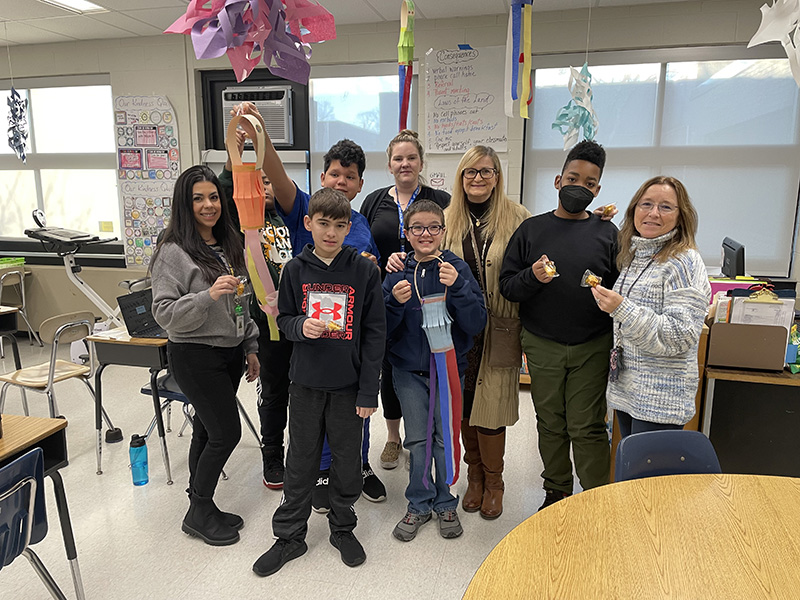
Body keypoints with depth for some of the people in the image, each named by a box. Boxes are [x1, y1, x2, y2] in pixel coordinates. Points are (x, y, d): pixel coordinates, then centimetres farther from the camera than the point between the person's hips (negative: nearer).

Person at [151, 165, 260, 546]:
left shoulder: (230, 246, 10)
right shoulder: (173, 252, -13)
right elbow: (164, 313, -17)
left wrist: (250, 347, 16)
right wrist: (208, 295, -31)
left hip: (230, 353, 7)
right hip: (196, 356, -7)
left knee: (208, 430, 14)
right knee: (227, 433, -3)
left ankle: (201, 506, 29)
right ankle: (198, 514, 17)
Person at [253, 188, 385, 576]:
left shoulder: (364, 271, -5)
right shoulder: (295, 270, -1)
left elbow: (375, 332, -4)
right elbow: (284, 319, 8)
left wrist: (369, 390, -7)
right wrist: (301, 326, -16)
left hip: (349, 385, -1)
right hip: (306, 383, 1)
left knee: (348, 462, 13)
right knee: (300, 462, 13)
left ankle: (342, 527, 36)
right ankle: (290, 535, 31)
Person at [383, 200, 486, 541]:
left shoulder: (457, 269, -7)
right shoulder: (398, 272, -2)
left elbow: (477, 325, -13)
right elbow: (383, 330, -2)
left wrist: (457, 287, -26)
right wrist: (395, 302, -21)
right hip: (409, 371, 1)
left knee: (446, 438, 10)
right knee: (417, 439, 10)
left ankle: (445, 504, 30)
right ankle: (419, 504, 29)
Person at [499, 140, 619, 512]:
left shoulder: (607, 233, 4)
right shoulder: (531, 230, 4)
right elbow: (506, 286, 0)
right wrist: (532, 276, -19)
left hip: (592, 347, -1)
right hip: (542, 345, 1)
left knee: (588, 427, 1)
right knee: (550, 423, 13)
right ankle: (556, 492, 30)